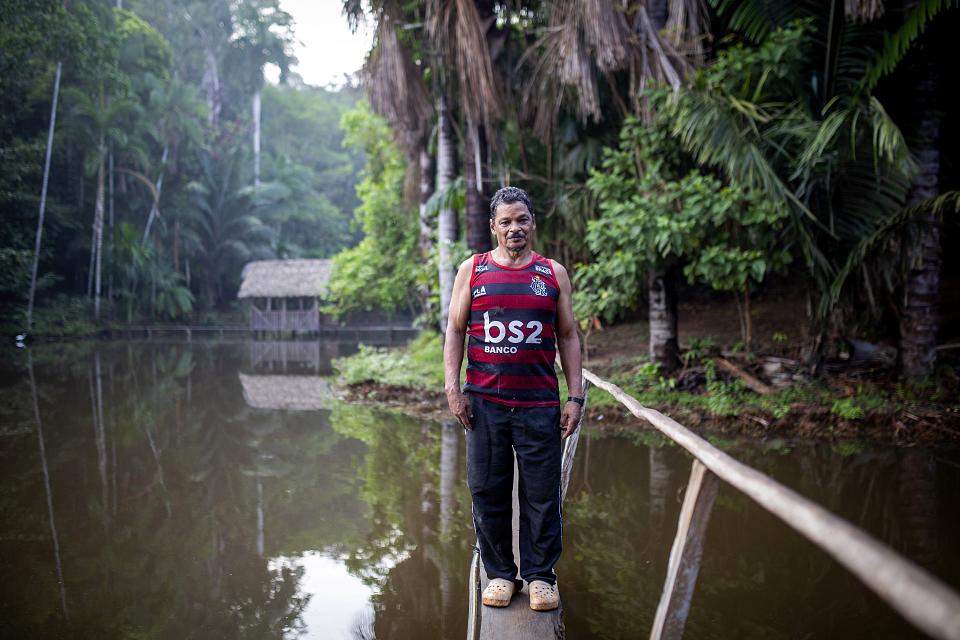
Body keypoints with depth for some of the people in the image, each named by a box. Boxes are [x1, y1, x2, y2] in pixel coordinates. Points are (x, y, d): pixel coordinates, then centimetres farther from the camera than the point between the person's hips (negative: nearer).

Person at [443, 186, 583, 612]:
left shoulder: (553, 274, 8)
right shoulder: (472, 270, 7)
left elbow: (568, 336, 10)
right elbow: (455, 330, 8)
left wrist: (576, 396, 4)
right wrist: (452, 388, -2)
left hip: (540, 404, 0)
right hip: (485, 402, 0)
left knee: (542, 494, 3)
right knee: (488, 492, 5)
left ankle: (540, 574, 16)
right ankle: (499, 573, 18)